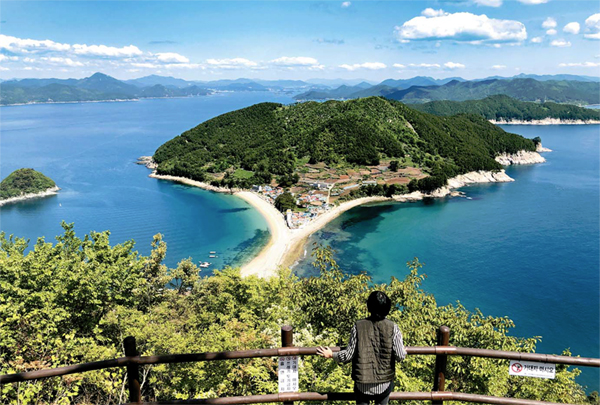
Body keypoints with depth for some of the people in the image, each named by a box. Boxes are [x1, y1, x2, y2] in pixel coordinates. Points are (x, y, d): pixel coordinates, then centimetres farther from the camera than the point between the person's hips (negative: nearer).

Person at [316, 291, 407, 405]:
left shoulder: (358, 326, -10)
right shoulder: (393, 327, -11)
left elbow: (349, 355, -9)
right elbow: (400, 356, -12)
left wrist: (331, 355, 8)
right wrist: (404, 351, 12)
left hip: (362, 383, 0)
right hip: (384, 382, 0)